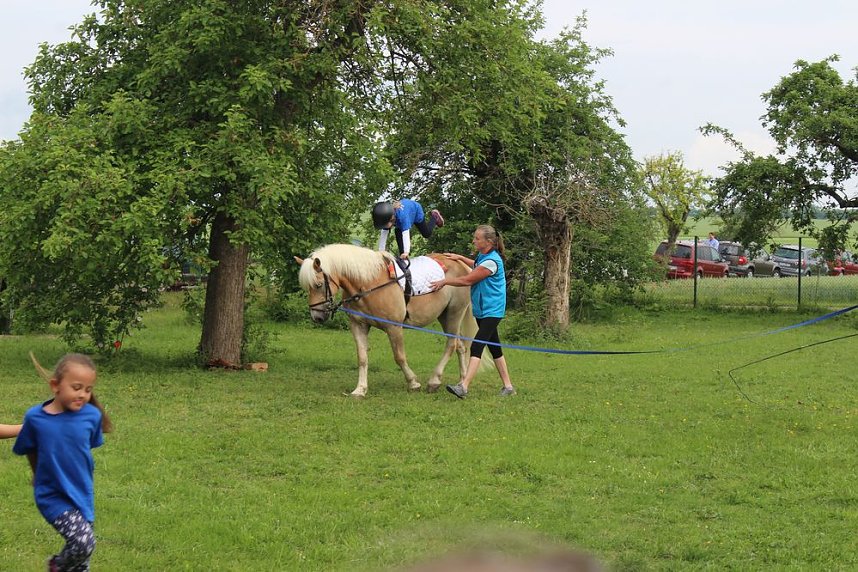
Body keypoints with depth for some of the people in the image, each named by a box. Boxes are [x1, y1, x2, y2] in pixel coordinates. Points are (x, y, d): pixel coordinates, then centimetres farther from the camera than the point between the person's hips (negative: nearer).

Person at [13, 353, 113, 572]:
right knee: (84, 541, -20)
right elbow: (29, 450, 4)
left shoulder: (92, 416, -11)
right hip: (53, 498, -3)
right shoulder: (35, 417, -14)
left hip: (82, 495, 3)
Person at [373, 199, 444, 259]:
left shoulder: (402, 215, -51)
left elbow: (406, 234, -56)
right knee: (398, 233, -11)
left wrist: (406, 252, -64)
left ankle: (434, 216, 40)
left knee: (426, 234, 15)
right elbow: (383, 236, -27)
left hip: (416, 211, -4)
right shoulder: (385, 218, -32)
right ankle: (402, 256, 4)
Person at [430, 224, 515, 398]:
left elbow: (468, 280, -20)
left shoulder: (491, 261, -20)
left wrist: (445, 281, -11)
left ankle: (463, 387, -28)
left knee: (476, 346, -18)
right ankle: (508, 386, 19)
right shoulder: (483, 256, 10)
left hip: (491, 311, -10)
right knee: (494, 348, 13)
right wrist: (460, 258, 26)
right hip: (482, 310, 10)